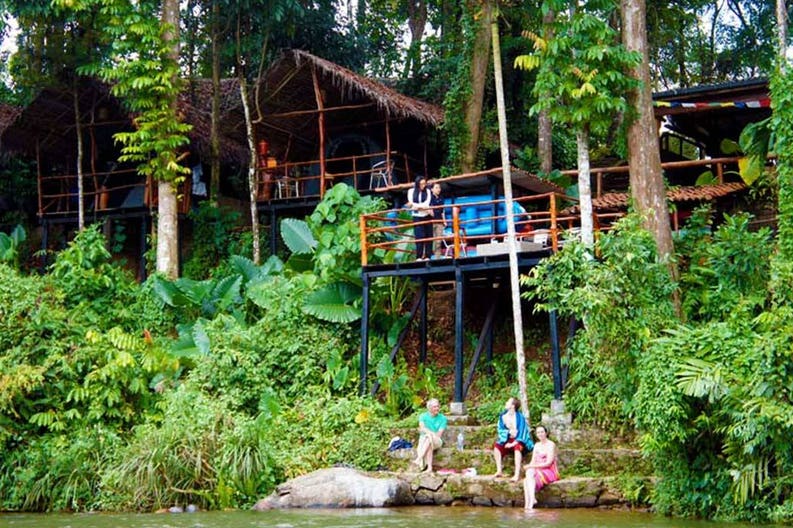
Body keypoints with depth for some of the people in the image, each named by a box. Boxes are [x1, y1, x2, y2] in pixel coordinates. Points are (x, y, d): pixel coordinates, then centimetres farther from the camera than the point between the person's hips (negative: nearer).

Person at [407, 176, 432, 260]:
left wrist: (415, 205, -18)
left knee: (428, 236, -2)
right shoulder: (411, 191, 6)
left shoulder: (427, 192, 6)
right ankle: (419, 257, -11)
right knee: (420, 236, -11)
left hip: (426, 216, 1)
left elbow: (426, 203, -7)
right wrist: (423, 207, -12)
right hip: (417, 217, -1)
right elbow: (411, 204, -4)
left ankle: (427, 256, 1)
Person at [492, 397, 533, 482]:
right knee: (496, 445, -22)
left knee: (517, 447, -38)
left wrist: (513, 443, -22)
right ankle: (499, 471, -26)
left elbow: (522, 432, -14)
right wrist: (509, 431, -16)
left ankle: (517, 474, -47)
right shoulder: (503, 416, 2)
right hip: (508, 441, 5)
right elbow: (501, 430, 5)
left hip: (518, 441, -5)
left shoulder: (519, 417, -12)